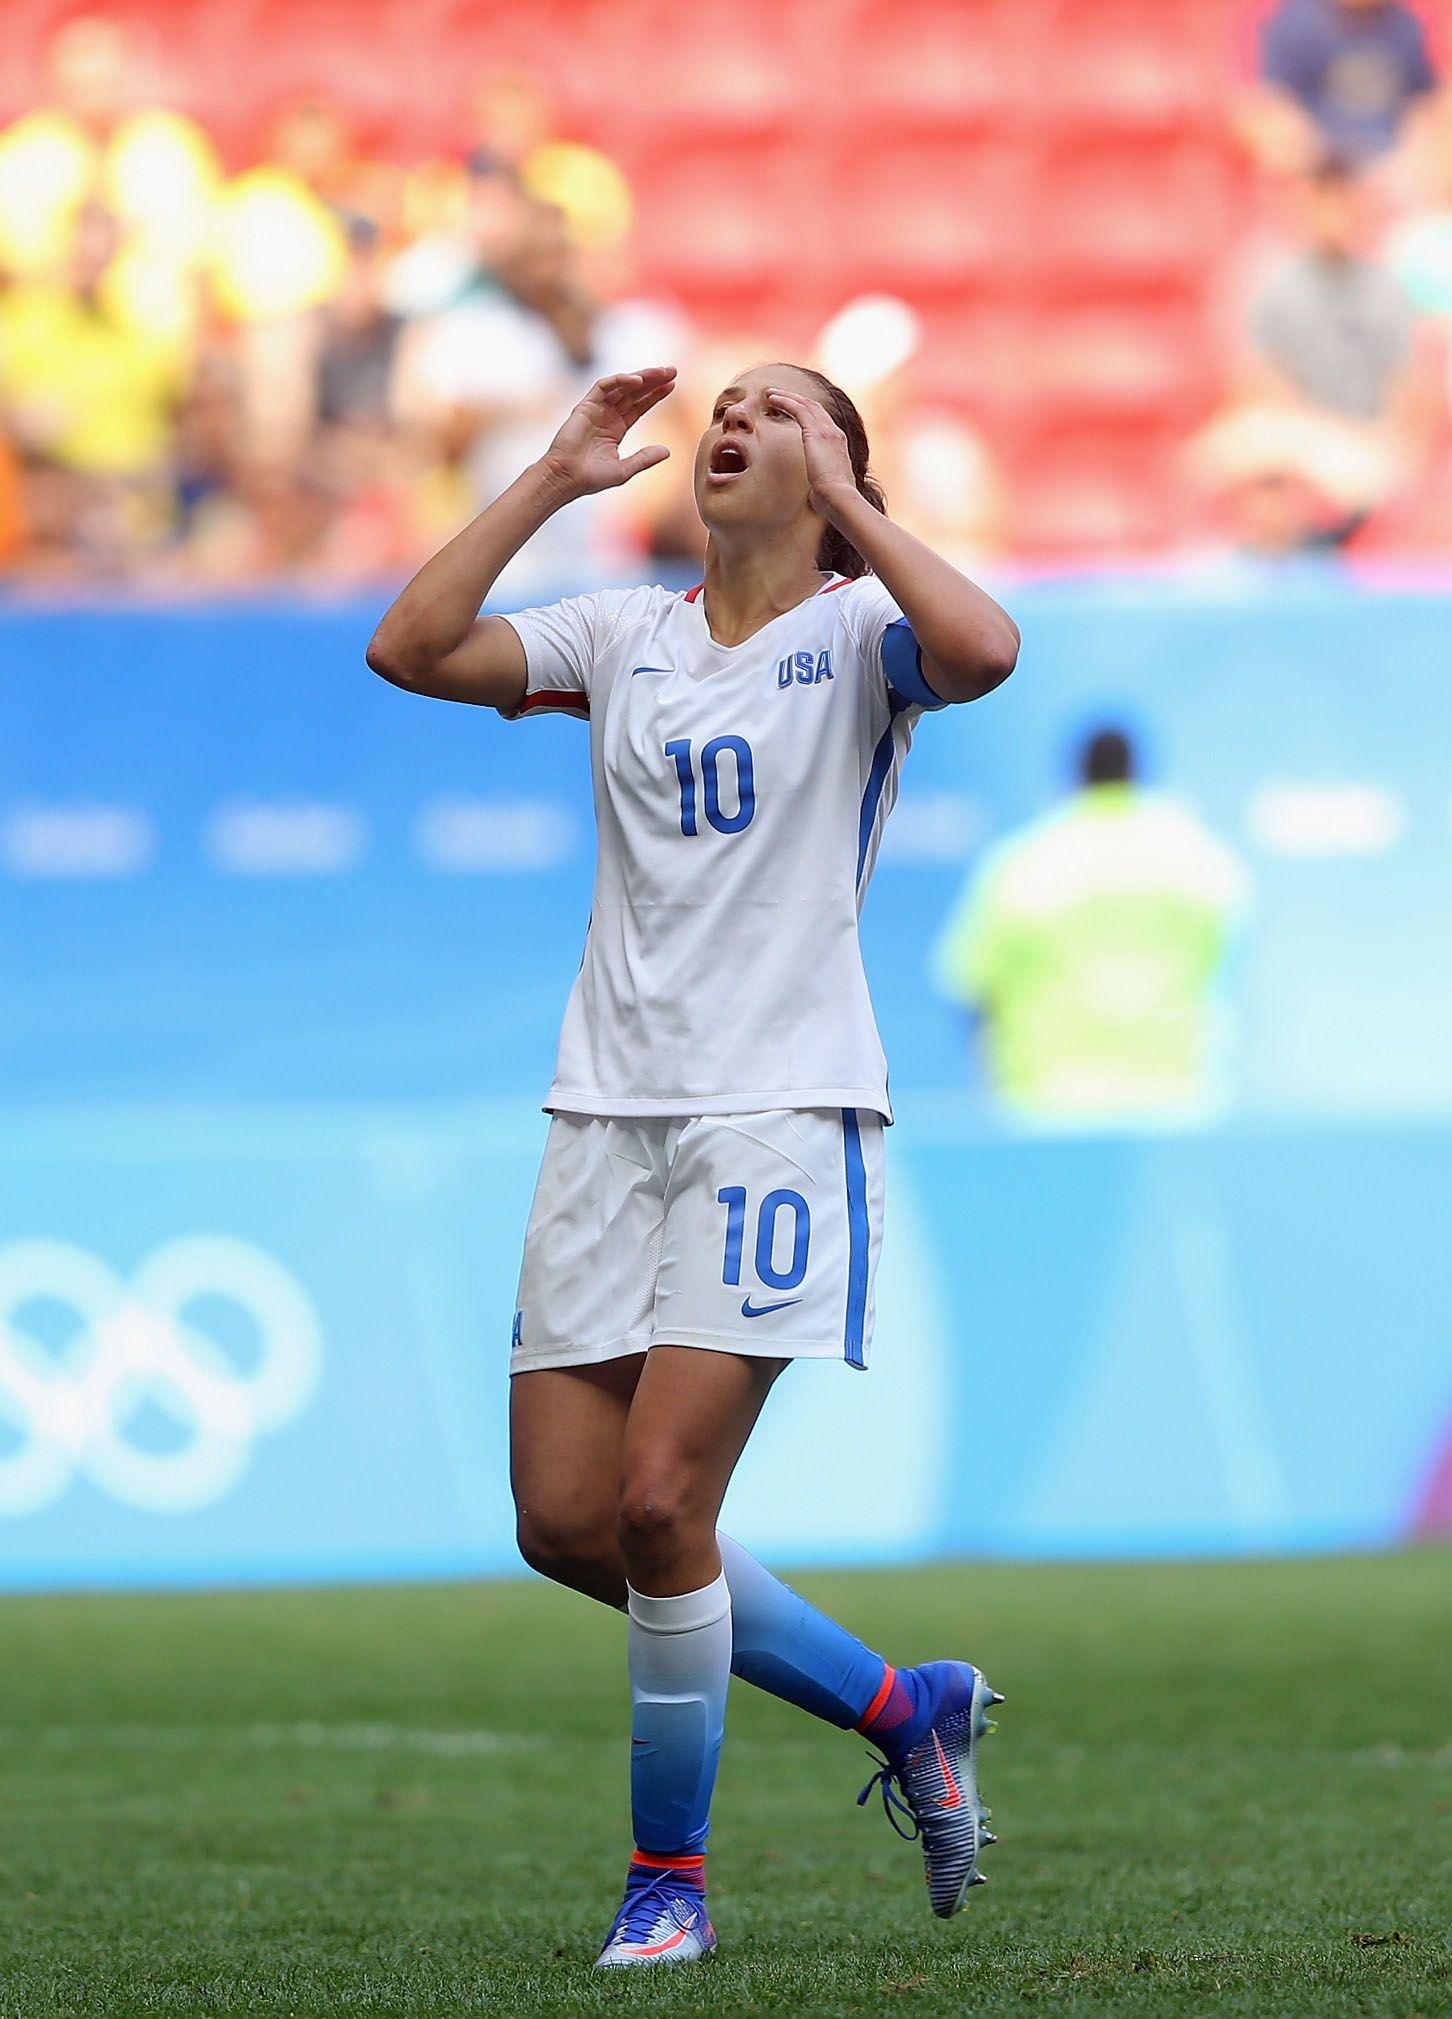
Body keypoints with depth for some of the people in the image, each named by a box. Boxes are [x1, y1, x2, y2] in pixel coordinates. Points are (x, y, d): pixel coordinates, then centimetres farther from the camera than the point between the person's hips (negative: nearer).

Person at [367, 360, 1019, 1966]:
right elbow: (410, 649, 0)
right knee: (566, 1523, 2)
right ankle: (905, 1713, 19)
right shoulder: (623, 635, 13)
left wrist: (845, 499, -13)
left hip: (779, 1109, -6)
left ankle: (667, 1882, 3)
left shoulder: (856, 630, 0)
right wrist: (555, 479, -1)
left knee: (659, 1503, -15)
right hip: (608, 1109, 6)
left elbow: (981, 650, -23)